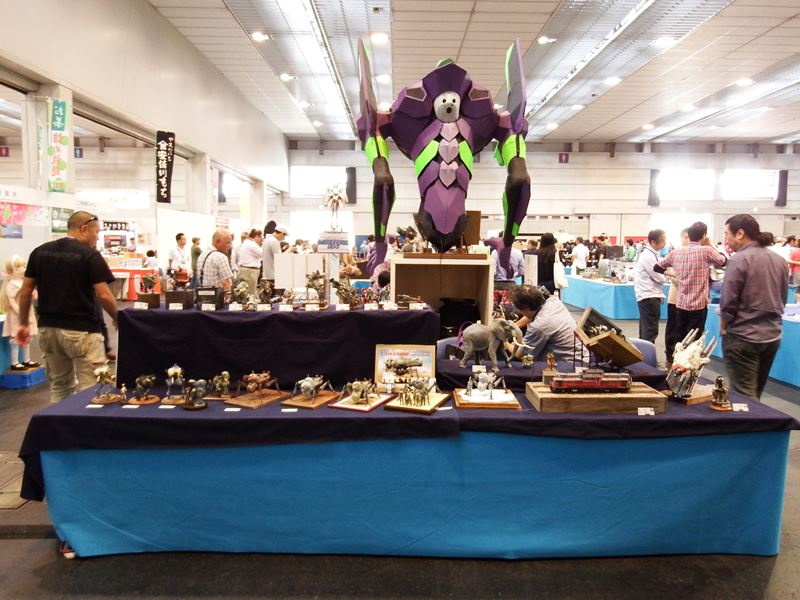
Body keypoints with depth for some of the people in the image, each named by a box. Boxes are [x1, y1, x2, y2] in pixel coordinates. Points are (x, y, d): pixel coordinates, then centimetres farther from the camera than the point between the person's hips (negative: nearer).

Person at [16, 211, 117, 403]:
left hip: (47, 328, 7)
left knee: (59, 386, 19)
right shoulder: (90, 255, -11)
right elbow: (103, 295, -14)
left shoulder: (40, 251, 7)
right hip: (81, 330, -6)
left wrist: (24, 324, 17)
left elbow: (25, 291, 9)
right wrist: (117, 319, 2)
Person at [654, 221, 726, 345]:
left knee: (679, 340, 12)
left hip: (680, 304, 5)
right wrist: (711, 245, 13)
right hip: (699, 304, -4)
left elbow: (657, 268, 10)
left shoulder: (676, 252, 2)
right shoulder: (706, 250, -12)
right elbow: (723, 262, 5)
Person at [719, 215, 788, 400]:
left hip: (743, 337, -7)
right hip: (772, 336, 7)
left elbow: (728, 303, -16)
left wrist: (723, 328, 0)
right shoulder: (780, 260, 7)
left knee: (744, 396, -1)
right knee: (755, 394, 20)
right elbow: (782, 299, 15)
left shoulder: (739, 260, -15)